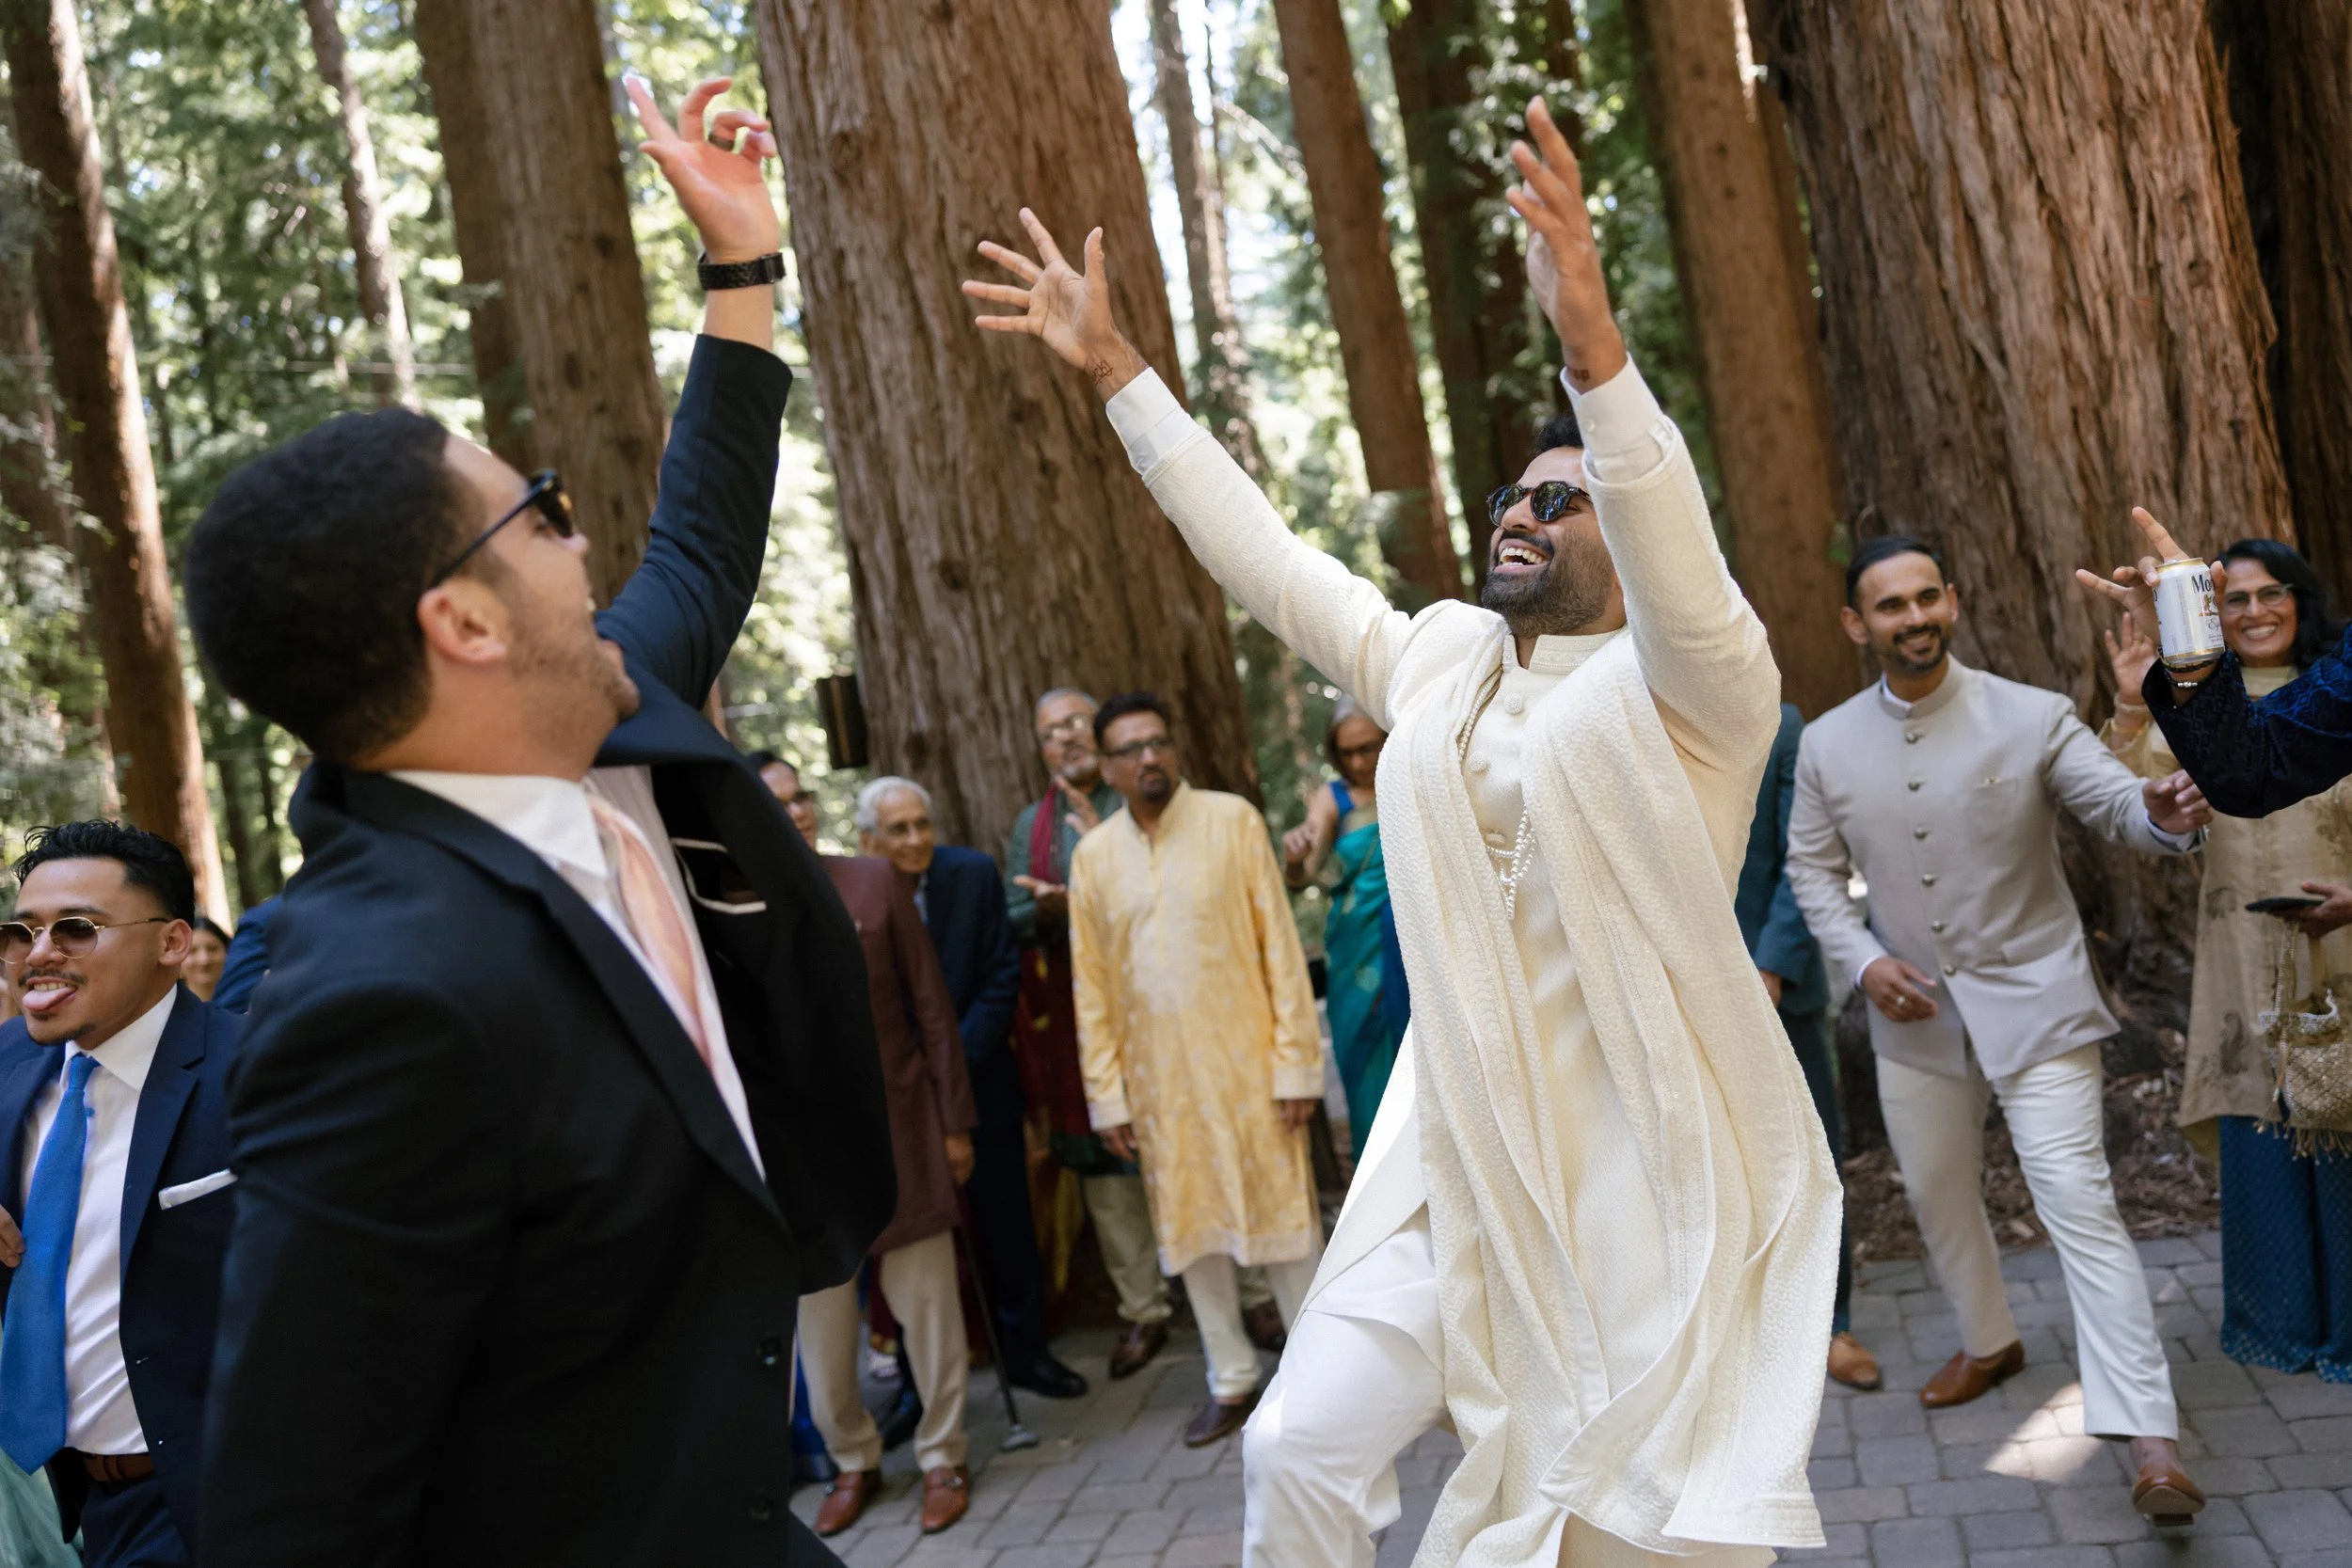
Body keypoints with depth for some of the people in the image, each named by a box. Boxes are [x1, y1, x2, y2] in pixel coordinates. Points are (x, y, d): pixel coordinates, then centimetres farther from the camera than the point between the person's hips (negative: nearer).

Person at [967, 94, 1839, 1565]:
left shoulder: (1698, 682, -8)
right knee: (1302, 1449, 4)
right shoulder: (1437, 659, 9)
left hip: (1654, 1169, -5)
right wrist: (1119, 369, 14)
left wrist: (1593, 345, -46)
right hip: (1460, 1156, 5)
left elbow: (1684, 575, -30)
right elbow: (1265, 551, 14)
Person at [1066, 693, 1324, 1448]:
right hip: (1159, 1078, 3)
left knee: (1282, 1215, 4)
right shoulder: (1094, 855, 3)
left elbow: (1279, 946, -5)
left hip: (1246, 1065, -3)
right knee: (1191, 1228, 10)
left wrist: (1296, 1061, -8)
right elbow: (1090, 984, 6)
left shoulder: (1232, 820, -4)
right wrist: (1107, 1093, 3)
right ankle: (1232, 1382, 24)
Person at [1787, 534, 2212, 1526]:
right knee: (1937, 1193, 19)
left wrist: (2164, 816, -39)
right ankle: (1989, 1343, 46)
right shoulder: (1827, 745, 0)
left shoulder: (2033, 718, -9)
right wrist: (1863, 960, -9)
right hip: (1914, 1012, 4)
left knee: (2078, 1203, -13)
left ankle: (2149, 1443, -11)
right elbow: (1813, 869, 7)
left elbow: (2117, 805, -14)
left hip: (2032, 998, -4)